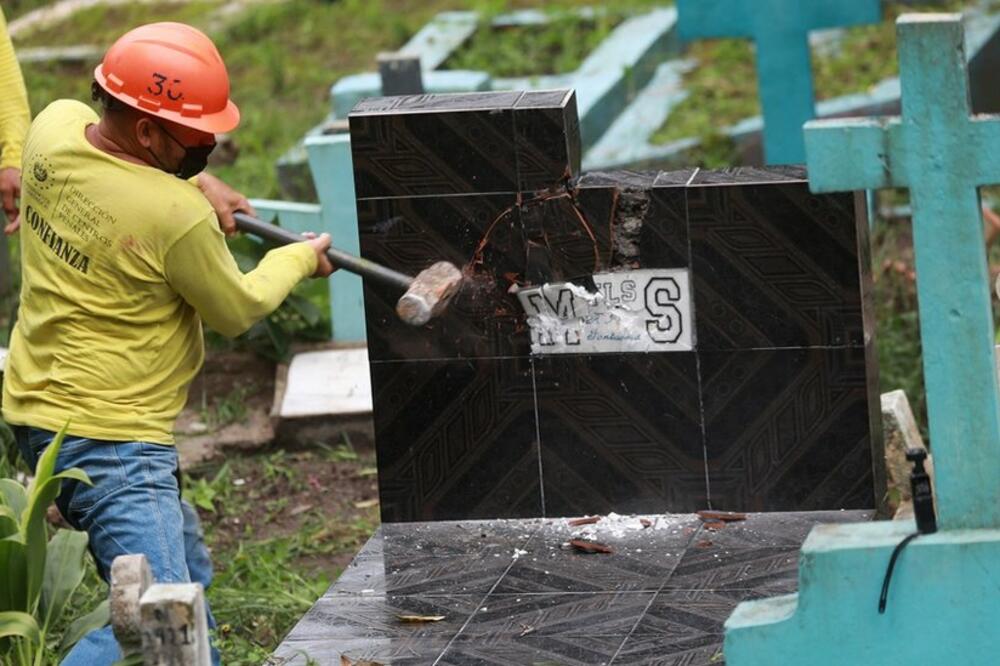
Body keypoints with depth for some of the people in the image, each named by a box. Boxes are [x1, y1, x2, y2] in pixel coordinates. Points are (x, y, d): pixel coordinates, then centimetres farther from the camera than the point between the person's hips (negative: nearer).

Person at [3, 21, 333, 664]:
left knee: (188, 577, 24)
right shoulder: (178, 217, -25)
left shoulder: (55, 127, -6)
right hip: (110, 438, -10)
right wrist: (299, 259, 12)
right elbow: (236, 311, -5)